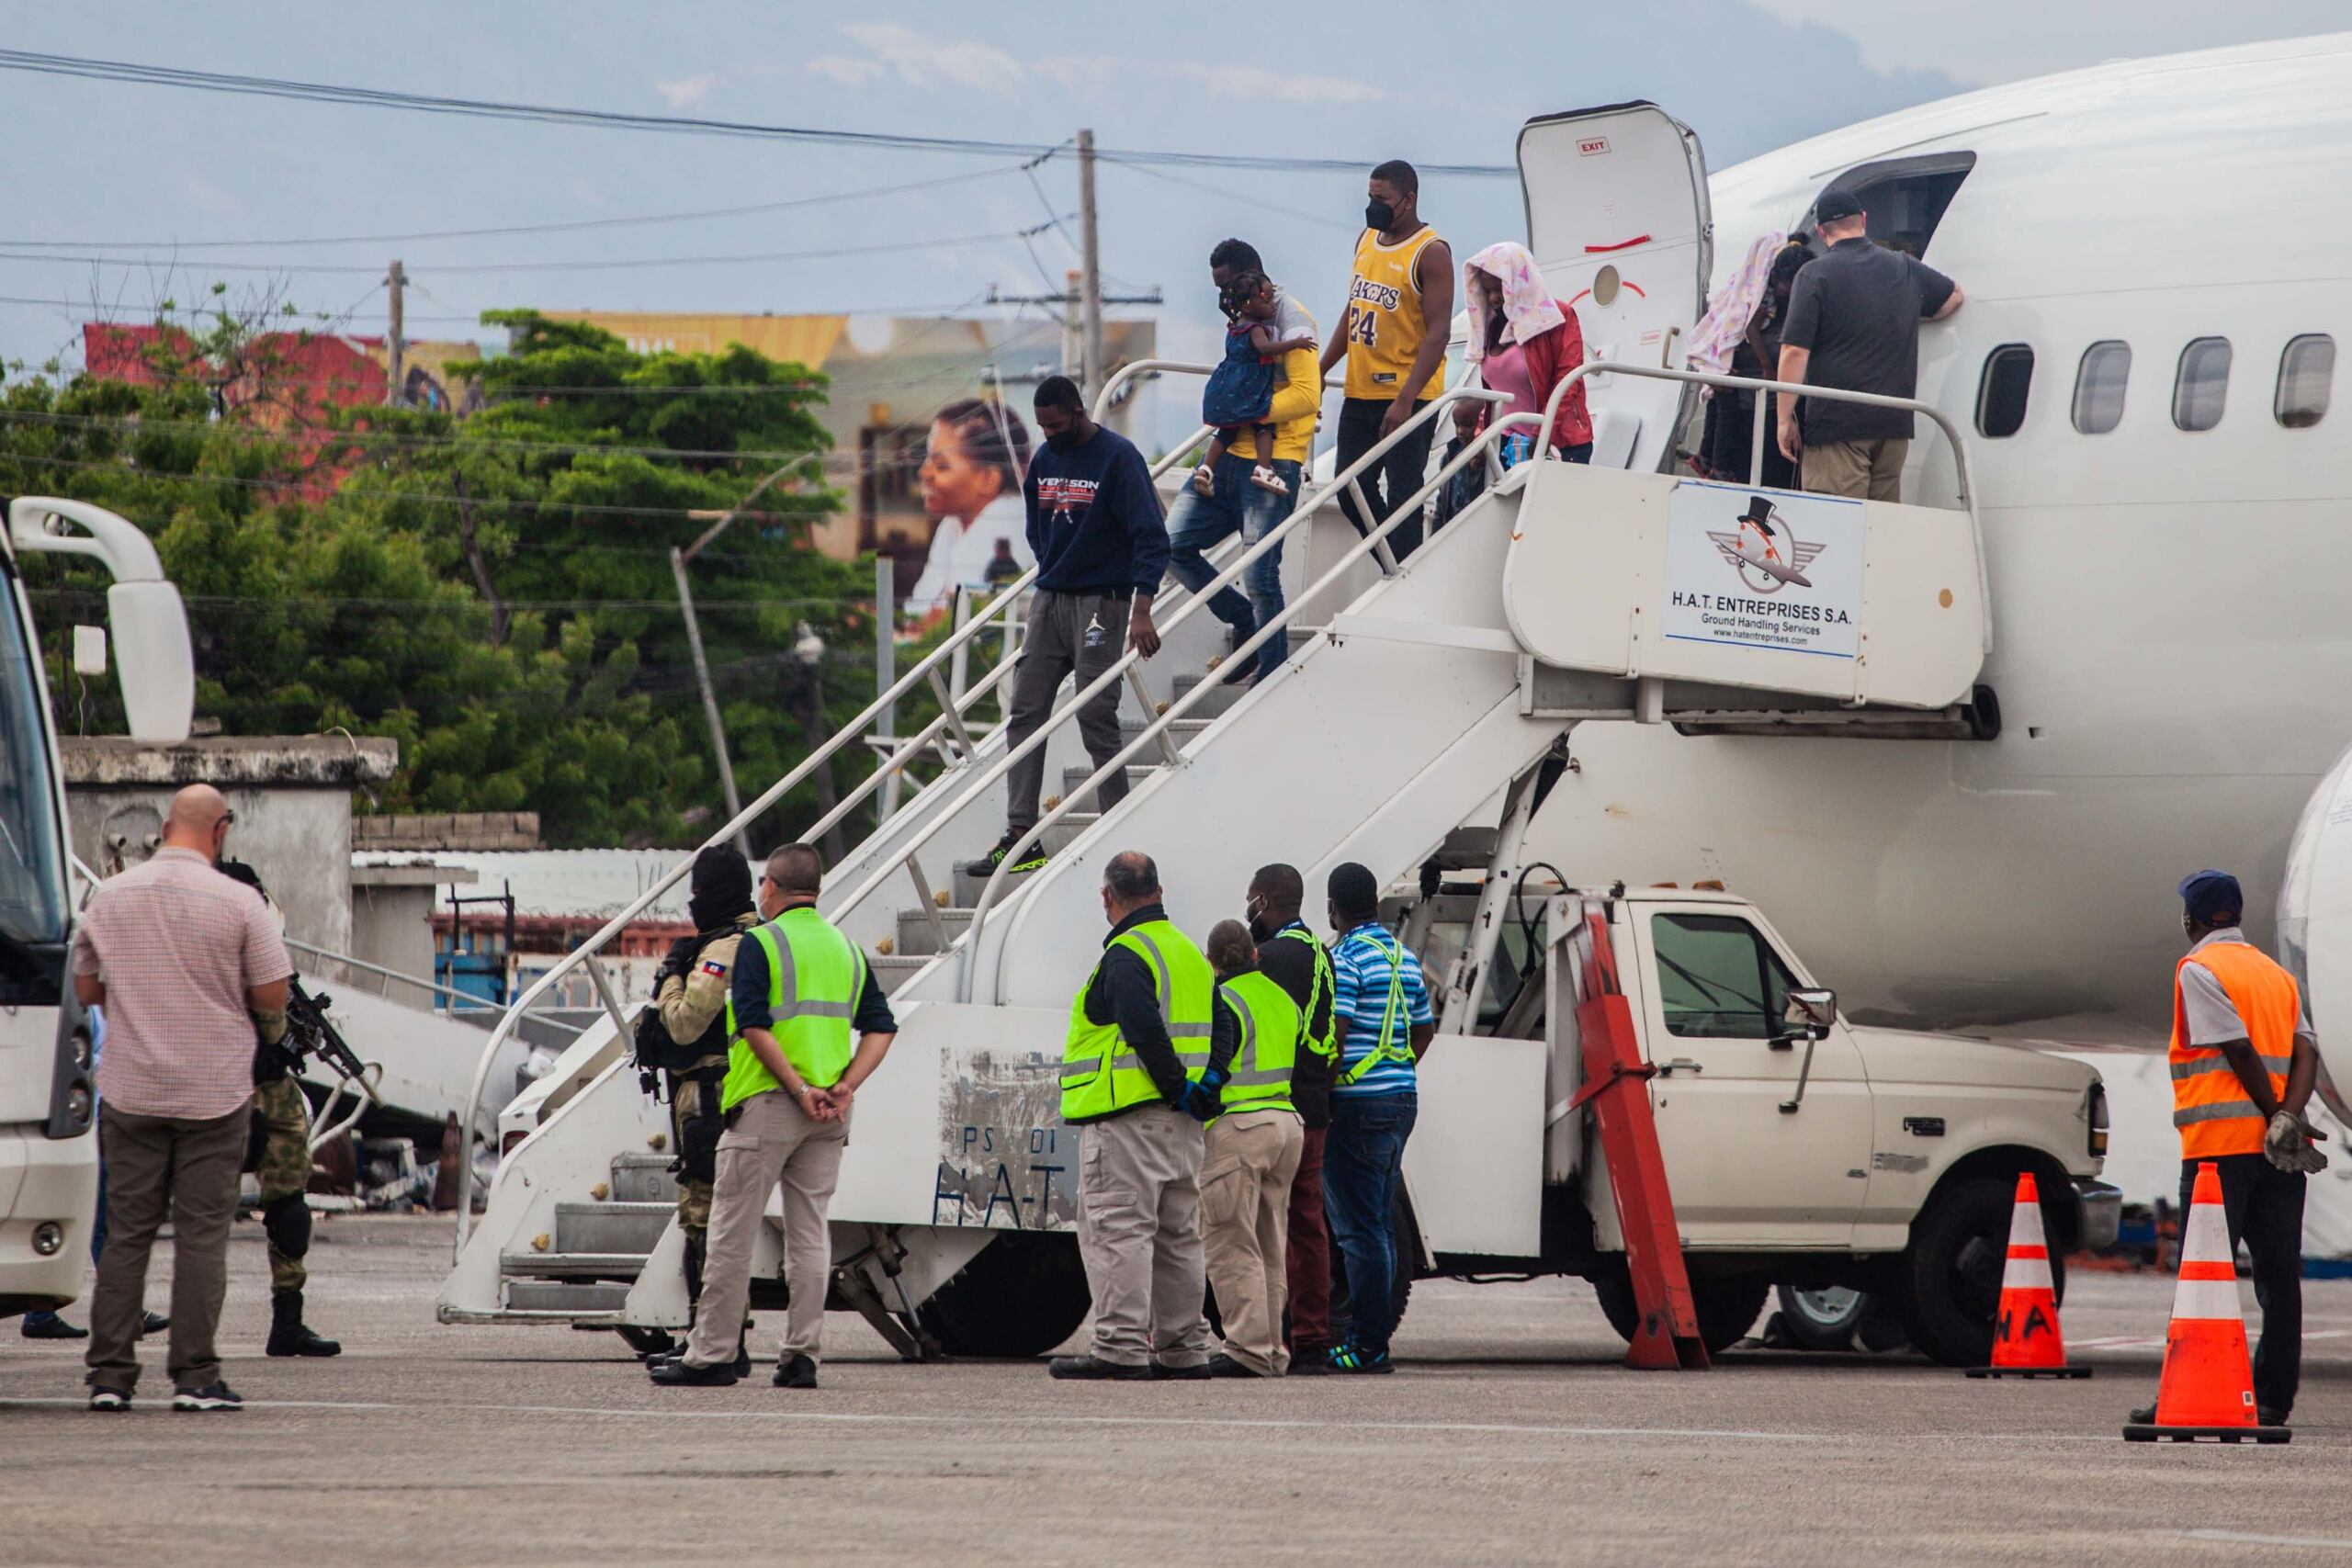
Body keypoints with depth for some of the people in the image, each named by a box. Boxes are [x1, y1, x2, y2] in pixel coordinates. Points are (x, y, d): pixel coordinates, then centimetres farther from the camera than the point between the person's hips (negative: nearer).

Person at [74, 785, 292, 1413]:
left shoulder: (110, 896, 2)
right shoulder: (236, 902, -9)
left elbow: (85, 988, 11)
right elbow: (272, 995, -7)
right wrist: (273, 1028, 13)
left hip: (130, 1090, 3)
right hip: (214, 1089, -3)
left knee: (126, 1231, 7)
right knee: (201, 1233, 0)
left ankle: (110, 1373, 4)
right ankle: (195, 1377, -2)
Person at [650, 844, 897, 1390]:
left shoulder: (759, 944, -5)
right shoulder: (847, 949, 14)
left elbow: (755, 1027, -16)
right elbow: (881, 1028, 7)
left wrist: (798, 1090, -16)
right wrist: (844, 1087, -3)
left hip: (767, 1102, -6)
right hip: (830, 1114, 6)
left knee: (733, 1232, 0)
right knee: (809, 1233, 8)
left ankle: (713, 1353, 0)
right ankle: (801, 1355, 3)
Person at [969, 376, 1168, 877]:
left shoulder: (1118, 457, -10)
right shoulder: (1045, 460, 12)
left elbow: (1151, 536, -14)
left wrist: (1141, 610, -22)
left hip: (1100, 604, -7)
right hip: (1049, 600, 7)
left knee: (1096, 718, -8)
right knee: (1025, 714, 1)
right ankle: (1020, 835, 1)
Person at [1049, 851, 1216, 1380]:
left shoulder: (1126, 955, -12)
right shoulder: (1191, 954, 18)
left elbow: (1145, 1027, -25)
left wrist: (1178, 1087, -18)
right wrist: (1206, 1084, 7)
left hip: (1129, 1118, -9)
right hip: (1184, 1124, 9)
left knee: (1118, 1228, -8)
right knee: (1178, 1237, 13)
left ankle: (1121, 1347, -13)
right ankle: (1183, 1349, 16)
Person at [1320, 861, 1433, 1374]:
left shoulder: (1344, 959, -12)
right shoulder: (1404, 959, 15)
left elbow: (1333, 1037, -19)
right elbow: (1424, 1029, 24)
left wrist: (1317, 1101, -14)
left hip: (1357, 1103, -9)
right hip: (1402, 1100, 9)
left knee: (1360, 1230, -7)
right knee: (1380, 1226, 13)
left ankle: (1368, 1346, -9)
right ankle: (1374, 1337, 16)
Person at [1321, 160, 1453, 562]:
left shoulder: (1430, 254, -12)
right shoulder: (1367, 241, 12)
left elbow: (1438, 332, -17)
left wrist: (1405, 400, -24)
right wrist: (1320, 371, 19)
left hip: (1409, 397, -8)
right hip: (1360, 393, 8)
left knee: (1402, 496, -6)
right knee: (1351, 492, 10)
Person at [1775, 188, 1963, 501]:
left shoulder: (1815, 275, -6)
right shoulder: (1905, 268, 11)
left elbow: (1794, 351, -13)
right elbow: (1954, 296, 30)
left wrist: (1785, 418, -7)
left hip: (1836, 424, -6)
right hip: (1894, 423, 6)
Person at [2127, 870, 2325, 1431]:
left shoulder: (2198, 970, -3)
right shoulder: (2276, 974, 18)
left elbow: (2240, 1050, -12)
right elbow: (2305, 1049, 4)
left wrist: (2278, 1118, -7)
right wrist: (2288, 1119, -8)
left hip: (2221, 1142, -6)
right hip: (2279, 1152, 6)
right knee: (2279, 1274, 5)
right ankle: (2274, 1399, 5)